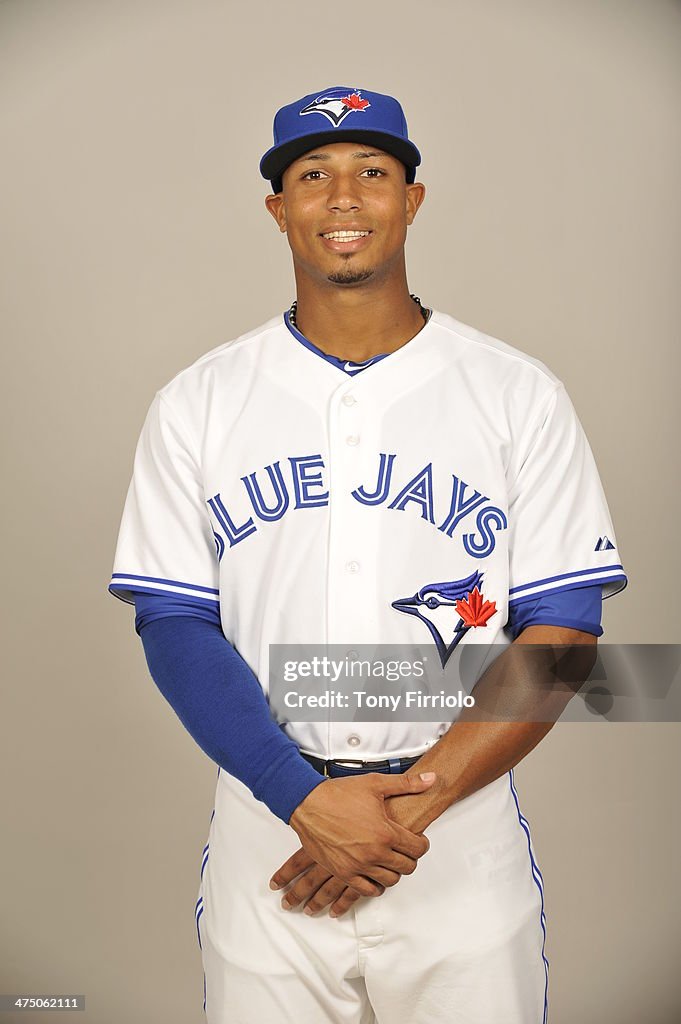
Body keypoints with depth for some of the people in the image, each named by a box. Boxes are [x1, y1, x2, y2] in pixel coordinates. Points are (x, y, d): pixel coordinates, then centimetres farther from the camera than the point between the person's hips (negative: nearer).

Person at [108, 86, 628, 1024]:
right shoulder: (197, 402, 1)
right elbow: (173, 627, -3)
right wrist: (308, 799, -15)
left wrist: (411, 805, -14)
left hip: (465, 843, 0)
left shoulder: (519, 394, -1)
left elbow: (563, 631, -5)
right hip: (265, 835, 1)